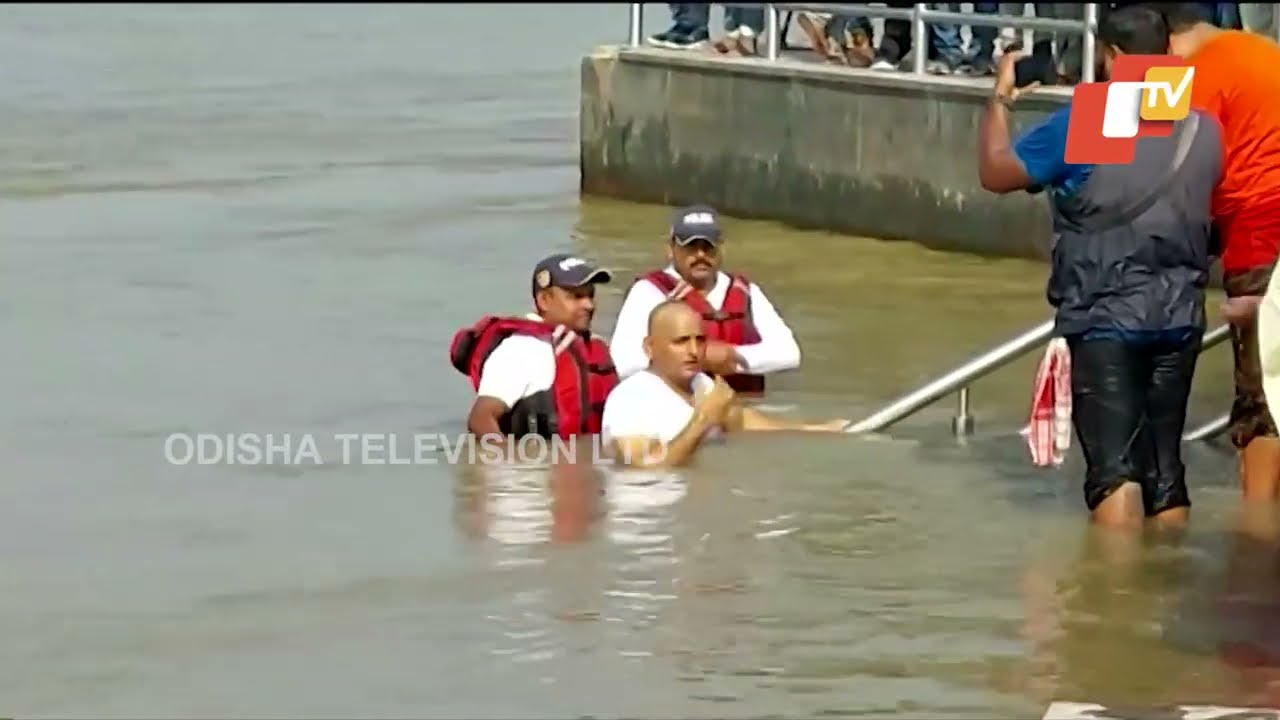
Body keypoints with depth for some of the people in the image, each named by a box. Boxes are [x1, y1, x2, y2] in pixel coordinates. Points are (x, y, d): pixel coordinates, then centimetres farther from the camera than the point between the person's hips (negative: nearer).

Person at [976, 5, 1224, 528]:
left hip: (1105, 319, -5)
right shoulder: (1204, 130, 3)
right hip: (1179, 321, 5)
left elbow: (996, 172, -3)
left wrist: (1001, 98, 10)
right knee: (1165, 466, 13)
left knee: (1114, 467, -8)